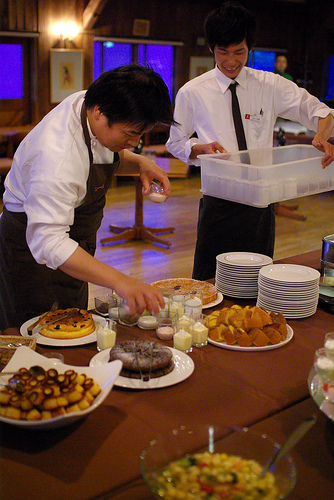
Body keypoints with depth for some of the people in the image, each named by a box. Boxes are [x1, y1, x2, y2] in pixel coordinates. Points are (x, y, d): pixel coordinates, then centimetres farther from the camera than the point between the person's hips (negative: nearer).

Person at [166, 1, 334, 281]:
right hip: (218, 200, -2)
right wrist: (202, 147, -14)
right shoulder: (192, 93, -1)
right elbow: (175, 143, 8)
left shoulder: (271, 86, 2)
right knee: (210, 282, 0)